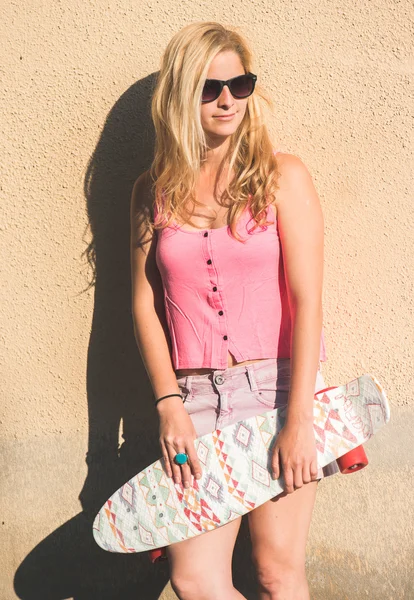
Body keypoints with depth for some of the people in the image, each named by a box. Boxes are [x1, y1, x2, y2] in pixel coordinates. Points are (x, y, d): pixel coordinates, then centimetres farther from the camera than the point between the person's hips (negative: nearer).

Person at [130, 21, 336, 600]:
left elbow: (307, 301, -7)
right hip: (195, 396, 2)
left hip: (279, 384, -2)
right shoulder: (153, 191, 7)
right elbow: (145, 302, 8)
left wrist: (299, 420, -13)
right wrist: (169, 404, -3)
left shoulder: (282, 176, -1)